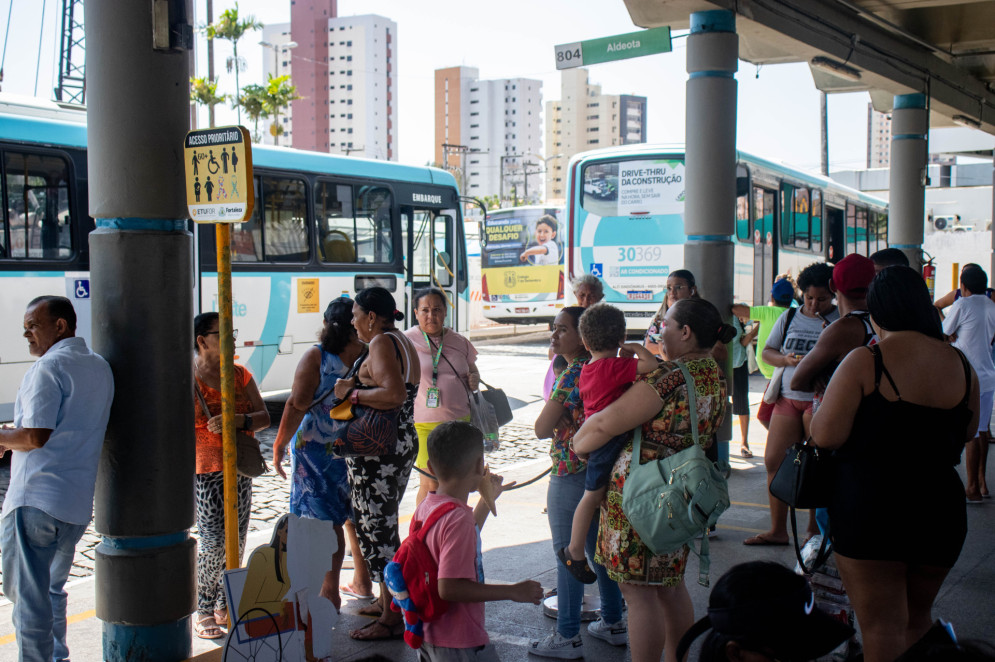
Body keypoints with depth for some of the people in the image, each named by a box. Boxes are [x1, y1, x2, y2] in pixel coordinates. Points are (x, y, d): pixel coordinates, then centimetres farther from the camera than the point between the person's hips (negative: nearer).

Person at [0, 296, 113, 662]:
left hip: (35, 500, -8)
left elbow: (36, 437, -19)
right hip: (78, 505, 8)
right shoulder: (100, 368, 14)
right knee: (52, 590, 21)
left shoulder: (49, 367, -11)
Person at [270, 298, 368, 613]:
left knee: (326, 521, 1)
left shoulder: (316, 357, -11)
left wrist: (279, 445, -9)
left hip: (317, 448, -4)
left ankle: (329, 593, 3)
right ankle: (362, 582, 29)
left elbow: (297, 404, -16)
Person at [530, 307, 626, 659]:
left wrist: (558, 421, 1)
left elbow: (542, 428, -17)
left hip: (570, 475, -9)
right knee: (600, 548, 19)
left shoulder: (571, 373, -19)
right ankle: (613, 623, 30)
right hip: (601, 470, 9)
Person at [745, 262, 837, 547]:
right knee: (774, 461, 2)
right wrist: (786, 359, -5)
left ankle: (815, 530, 14)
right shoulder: (789, 317, 11)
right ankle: (777, 529, 14)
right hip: (788, 398, 5)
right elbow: (767, 352, 14)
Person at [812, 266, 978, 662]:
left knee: (881, 628, 4)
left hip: (868, 507, -5)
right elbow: (967, 432, 16)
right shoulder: (961, 365, 1)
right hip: (941, 507, 5)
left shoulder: (865, 362, -14)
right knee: (917, 621, 24)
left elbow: (825, 435, -16)